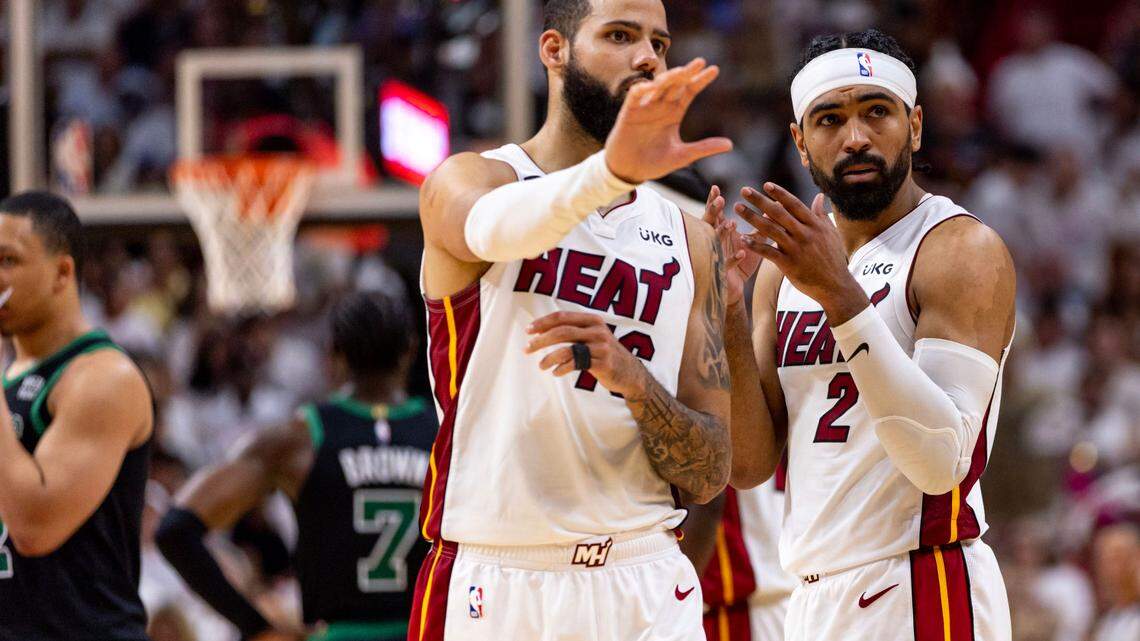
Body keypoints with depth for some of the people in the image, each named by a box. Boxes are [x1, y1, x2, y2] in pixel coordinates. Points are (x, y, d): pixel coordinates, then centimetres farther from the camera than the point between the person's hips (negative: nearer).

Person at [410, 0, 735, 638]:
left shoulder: (691, 242, 11)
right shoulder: (465, 182, 0)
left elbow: (709, 476, 6)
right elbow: (496, 225, -27)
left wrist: (634, 381, -15)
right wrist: (612, 172, -47)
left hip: (647, 586, 3)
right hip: (492, 584, -3)